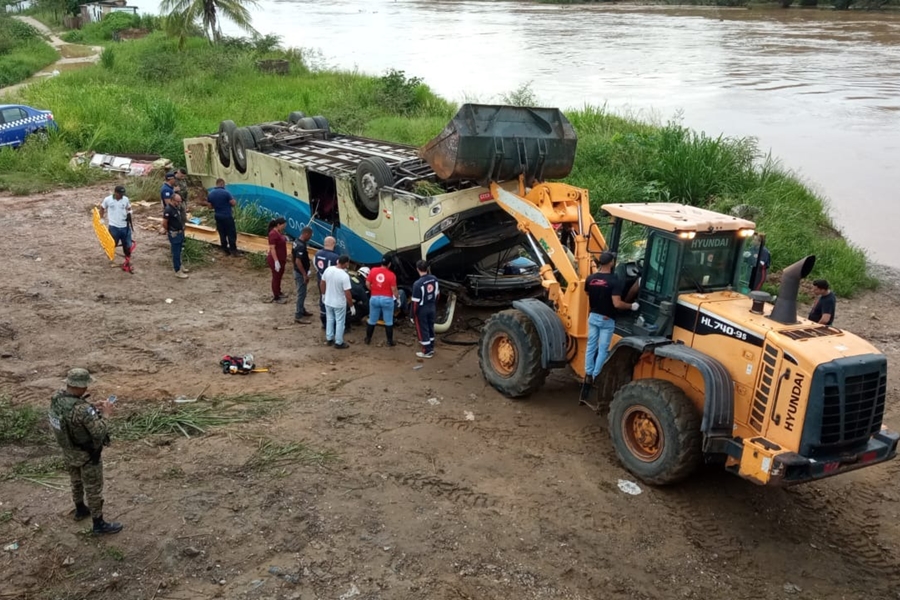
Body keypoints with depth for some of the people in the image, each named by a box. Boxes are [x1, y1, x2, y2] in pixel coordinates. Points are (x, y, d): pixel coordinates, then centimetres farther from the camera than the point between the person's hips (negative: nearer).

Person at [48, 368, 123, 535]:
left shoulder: (56, 398, -13)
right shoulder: (82, 409, -38)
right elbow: (99, 433, -30)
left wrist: (93, 409, 0)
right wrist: (104, 415, -16)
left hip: (68, 451, 8)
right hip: (87, 455, -8)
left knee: (76, 481, 30)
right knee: (93, 488, 11)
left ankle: (80, 510, 52)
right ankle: (99, 524, 26)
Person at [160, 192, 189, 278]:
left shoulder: (177, 207, 4)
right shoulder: (168, 210, -24)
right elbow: (164, 223, -19)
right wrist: (168, 230, -2)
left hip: (180, 233, 8)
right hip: (174, 235, -8)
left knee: (179, 251, 22)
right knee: (176, 253, 0)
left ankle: (179, 265, 37)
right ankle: (178, 271, 7)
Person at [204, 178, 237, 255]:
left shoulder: (210, 193, 2)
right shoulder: (226, 192, -17)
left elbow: (210, 206, 7)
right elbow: (233, 203, -16)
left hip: (218, 217, 6)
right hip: (227, 216, -6)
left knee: (222, 234, 14)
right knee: (231, 234, 3)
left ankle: (226, 250, 20)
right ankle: (233, 250, 5)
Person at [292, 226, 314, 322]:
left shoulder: (296, 242, 4)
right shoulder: (301, 246, -28)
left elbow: (292, 255, 15)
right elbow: (298, 261, -30)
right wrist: (305, 275, -24)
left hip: (297, 271, 10)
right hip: (301, 273, -10)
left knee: (301, 293, 22)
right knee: (301, 294, -2)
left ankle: (302, 310, 36)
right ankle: (298, 316, 3)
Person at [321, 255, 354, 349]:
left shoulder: (328, 269, -9)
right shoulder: (344, 276, -27)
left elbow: (322, 284, 5)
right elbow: (347, 294, -23)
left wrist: (323, 294, 21)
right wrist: (352, 306, -11)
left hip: (328, 301, 6)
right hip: (339, 304, -6)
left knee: (329, 320, 23)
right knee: (340, 323, 11)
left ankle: (329, 339, 35)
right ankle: (338, 343, 21)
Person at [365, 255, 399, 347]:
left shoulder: (373, 271, -4)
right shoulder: (391, 275, -13)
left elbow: (367, 284, 0)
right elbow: (394, 289, -12)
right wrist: (398, 298, 4)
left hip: (374, 298, 3)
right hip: (387, 299, -3)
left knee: (372, 320, 15)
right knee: (388, 322, 8)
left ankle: (368, 339, 25)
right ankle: (390, 341, 12)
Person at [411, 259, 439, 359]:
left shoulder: (418, 283, -26)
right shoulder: (434, 279, -6)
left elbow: (415, 302, -20)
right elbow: (437, 294, 7)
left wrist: (413, 316, -9)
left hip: (422, 310, -6)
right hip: (432, 307, 7)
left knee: (422, 330, 8)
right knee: (430, 327, 21)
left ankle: (427, 352, 16)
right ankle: (431, 348, 34)